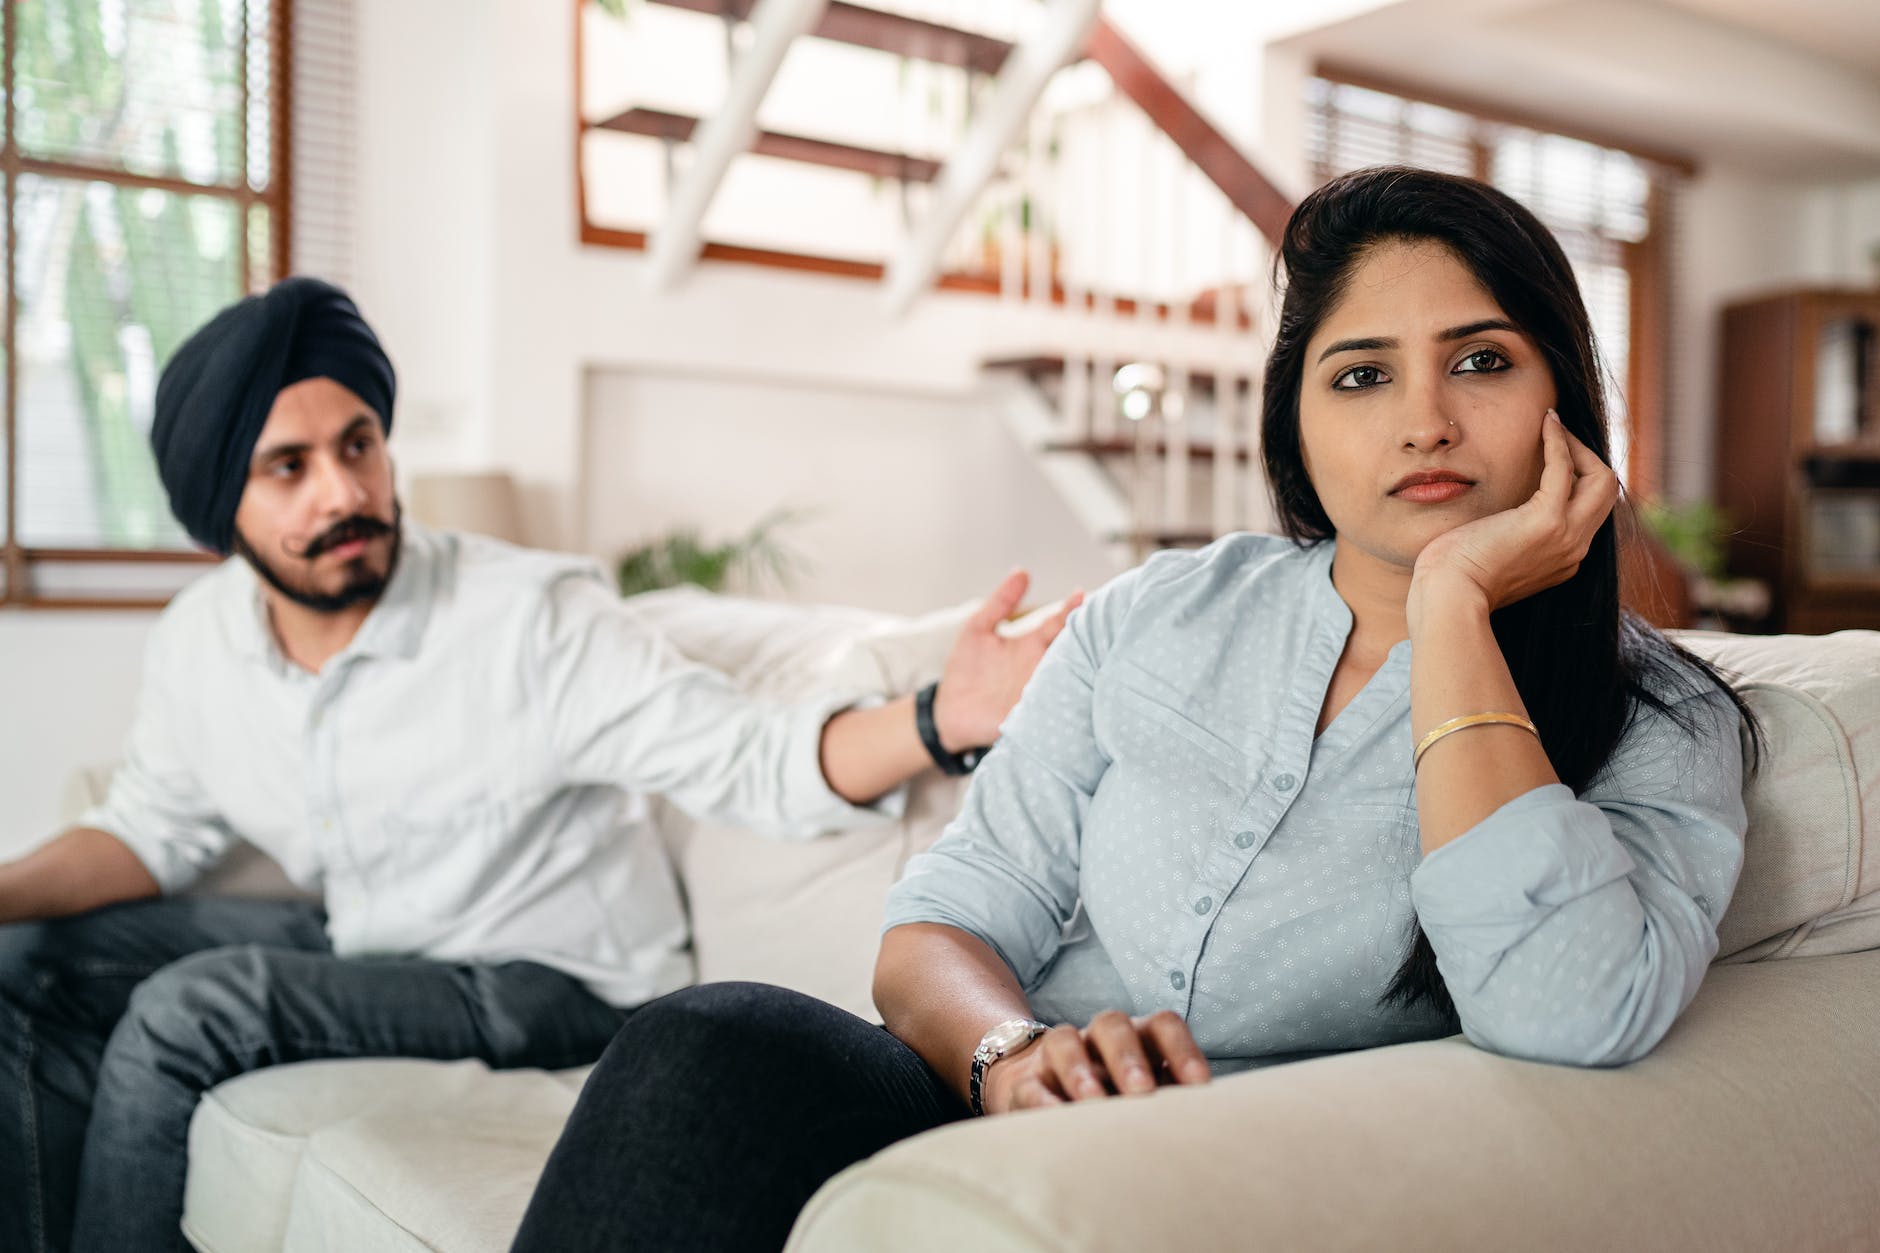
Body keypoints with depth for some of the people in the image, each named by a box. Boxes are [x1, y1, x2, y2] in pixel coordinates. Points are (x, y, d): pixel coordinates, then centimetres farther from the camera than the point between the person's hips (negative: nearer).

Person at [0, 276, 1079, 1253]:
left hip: (558, 980, -7)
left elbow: (748, 757, -27)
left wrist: (939, 720, -46)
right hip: (361, 946, 7)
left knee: (190, 1010, -25)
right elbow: (151, 832, 13)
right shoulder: (200, 642, -3)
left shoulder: (534, 620, -22)